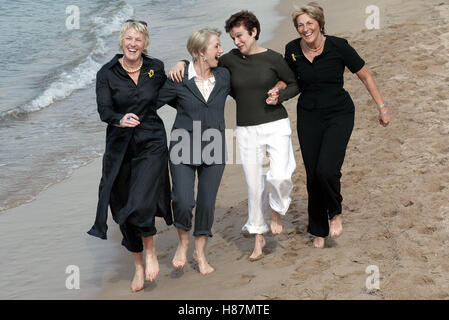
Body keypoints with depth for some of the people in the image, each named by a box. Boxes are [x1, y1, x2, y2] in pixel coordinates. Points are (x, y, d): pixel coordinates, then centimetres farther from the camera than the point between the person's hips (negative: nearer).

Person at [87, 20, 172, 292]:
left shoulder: (156, 68, 2)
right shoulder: (107, 73, -3)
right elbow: (104, 110, -17)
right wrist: (121, 120, -35)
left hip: (151, 144, -1)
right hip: (120, 146, 1)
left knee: (140, 204, -19)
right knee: (123, 208, 7)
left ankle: (150, 252, 9)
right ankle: (138, 265, 28)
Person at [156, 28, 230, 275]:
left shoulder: (224, 77, 3)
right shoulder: (178, 81, -7)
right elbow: (153, 102, 2)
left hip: (213, 151, 3)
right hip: (183, 150, -2)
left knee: (207, 204, 6)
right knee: (183, 202, -12)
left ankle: (200, 252, 27)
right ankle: (183, 242, 19)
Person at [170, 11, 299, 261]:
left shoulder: (273, 59, -2)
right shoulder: (231, 59, 3)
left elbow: (295, 84, 8)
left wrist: (280, 95, -11)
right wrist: (182, 64, -4)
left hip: (276, 126, -2)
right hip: (247, 131, 2)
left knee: (279, 176, -22)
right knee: (254, 186, 6)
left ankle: (276, 208, 13)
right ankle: (259, 238, 23)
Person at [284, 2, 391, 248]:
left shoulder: (338, 46, -13)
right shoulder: (292, 50, -4)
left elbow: (365, 77, -2)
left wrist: (382, 107, 1)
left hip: (339, 115, -3)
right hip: (308, 117, 3)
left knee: (327, 170, -21)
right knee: (312, 175, 5)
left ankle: (335, 213, 10)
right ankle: (318, 230, 24)